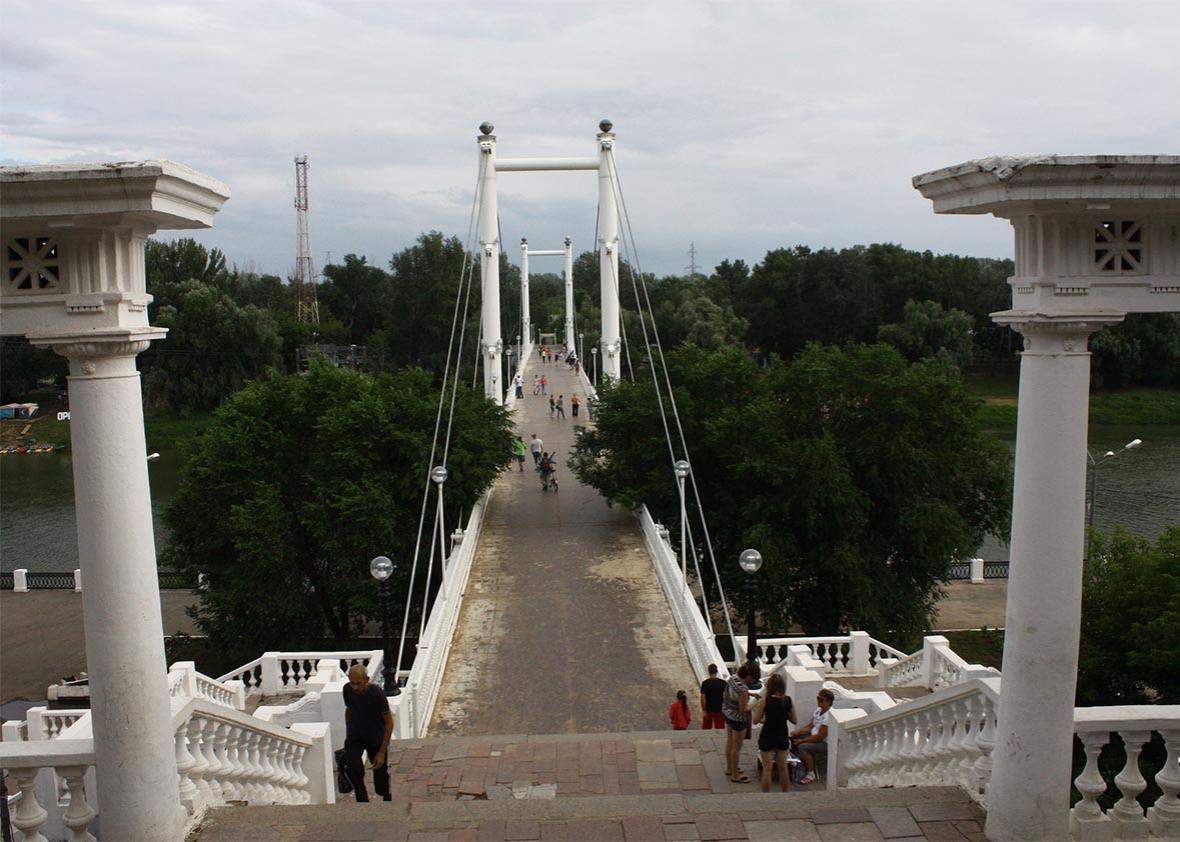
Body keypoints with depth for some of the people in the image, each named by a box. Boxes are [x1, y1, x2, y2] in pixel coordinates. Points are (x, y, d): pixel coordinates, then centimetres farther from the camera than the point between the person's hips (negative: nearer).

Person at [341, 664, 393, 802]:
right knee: (352, 765, -27)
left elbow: (389, 722, -16)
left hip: (376, 737, -2)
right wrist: (348, 735, 13)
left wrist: (382, 752, -17)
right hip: (355, 735, 2)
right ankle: (362, 798, -9)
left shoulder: (377, 693, -23)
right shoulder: (348, 690, -11)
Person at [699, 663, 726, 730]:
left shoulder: (705, 683, -9)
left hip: (708, 709, 0)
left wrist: (703, 710, -5)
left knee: (706, 728, 13)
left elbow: (703, 698, -11)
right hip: (720, 709, 0)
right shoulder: (723, 682, -6)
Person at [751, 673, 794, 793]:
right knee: (783, 767, 19)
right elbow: (794, 719, 2)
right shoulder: (788, 700, -8)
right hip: (782, 737, 3)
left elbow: (755, 721, -12)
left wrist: (757, 709, 4)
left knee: (767, 768, 7)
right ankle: (786, 793, 28)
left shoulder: (764, 701, -18)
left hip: (767, 737, -3)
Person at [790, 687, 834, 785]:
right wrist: (797, 732, -3)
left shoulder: (829, 716, -26)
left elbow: (819, 737, -26)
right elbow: (810, 726, 13)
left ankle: (811, 775, -15)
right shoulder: (818, 710, 4)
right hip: (814, 736, 10)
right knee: (794, 738, 5)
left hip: (826, 744, -10)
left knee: (803, 747, -28)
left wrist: (802, 741, -20)